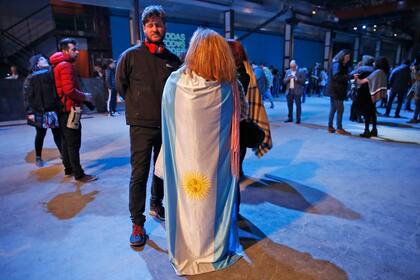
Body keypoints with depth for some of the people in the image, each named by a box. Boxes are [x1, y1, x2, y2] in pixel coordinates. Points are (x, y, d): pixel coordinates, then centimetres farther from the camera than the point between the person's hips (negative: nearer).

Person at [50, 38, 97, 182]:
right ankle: (79, 174, -2)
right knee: (74, 143, -7)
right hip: (69, 109, -11)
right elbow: (69, 89, -25)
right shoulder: (66, 66, -14)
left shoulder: (60, 65, 18)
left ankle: (68, 168, 28)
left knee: (66, 141, 16)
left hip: (64, 109, 11)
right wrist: (85, 96, -11)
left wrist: (82, 96, 9)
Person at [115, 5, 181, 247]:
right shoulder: (131, 55, -4)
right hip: (141, 126, -3)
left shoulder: (173, 60, 5)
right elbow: (120, 85, 6)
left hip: (167, 125, 4)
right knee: (139, 175, -1)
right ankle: (137, 224, 13)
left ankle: (157, 206, 38)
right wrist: (138, 107, 9)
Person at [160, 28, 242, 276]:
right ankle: (214, 251, 40)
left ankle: (185, 253, 39)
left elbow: (168, 122, 2)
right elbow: (237, 123, -1)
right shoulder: (228, 88, -13)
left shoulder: (174, 83, -12)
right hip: (215, 163, 0)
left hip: (184, 161, 0)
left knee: (186, 202, 18)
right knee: (213, 200, 19)